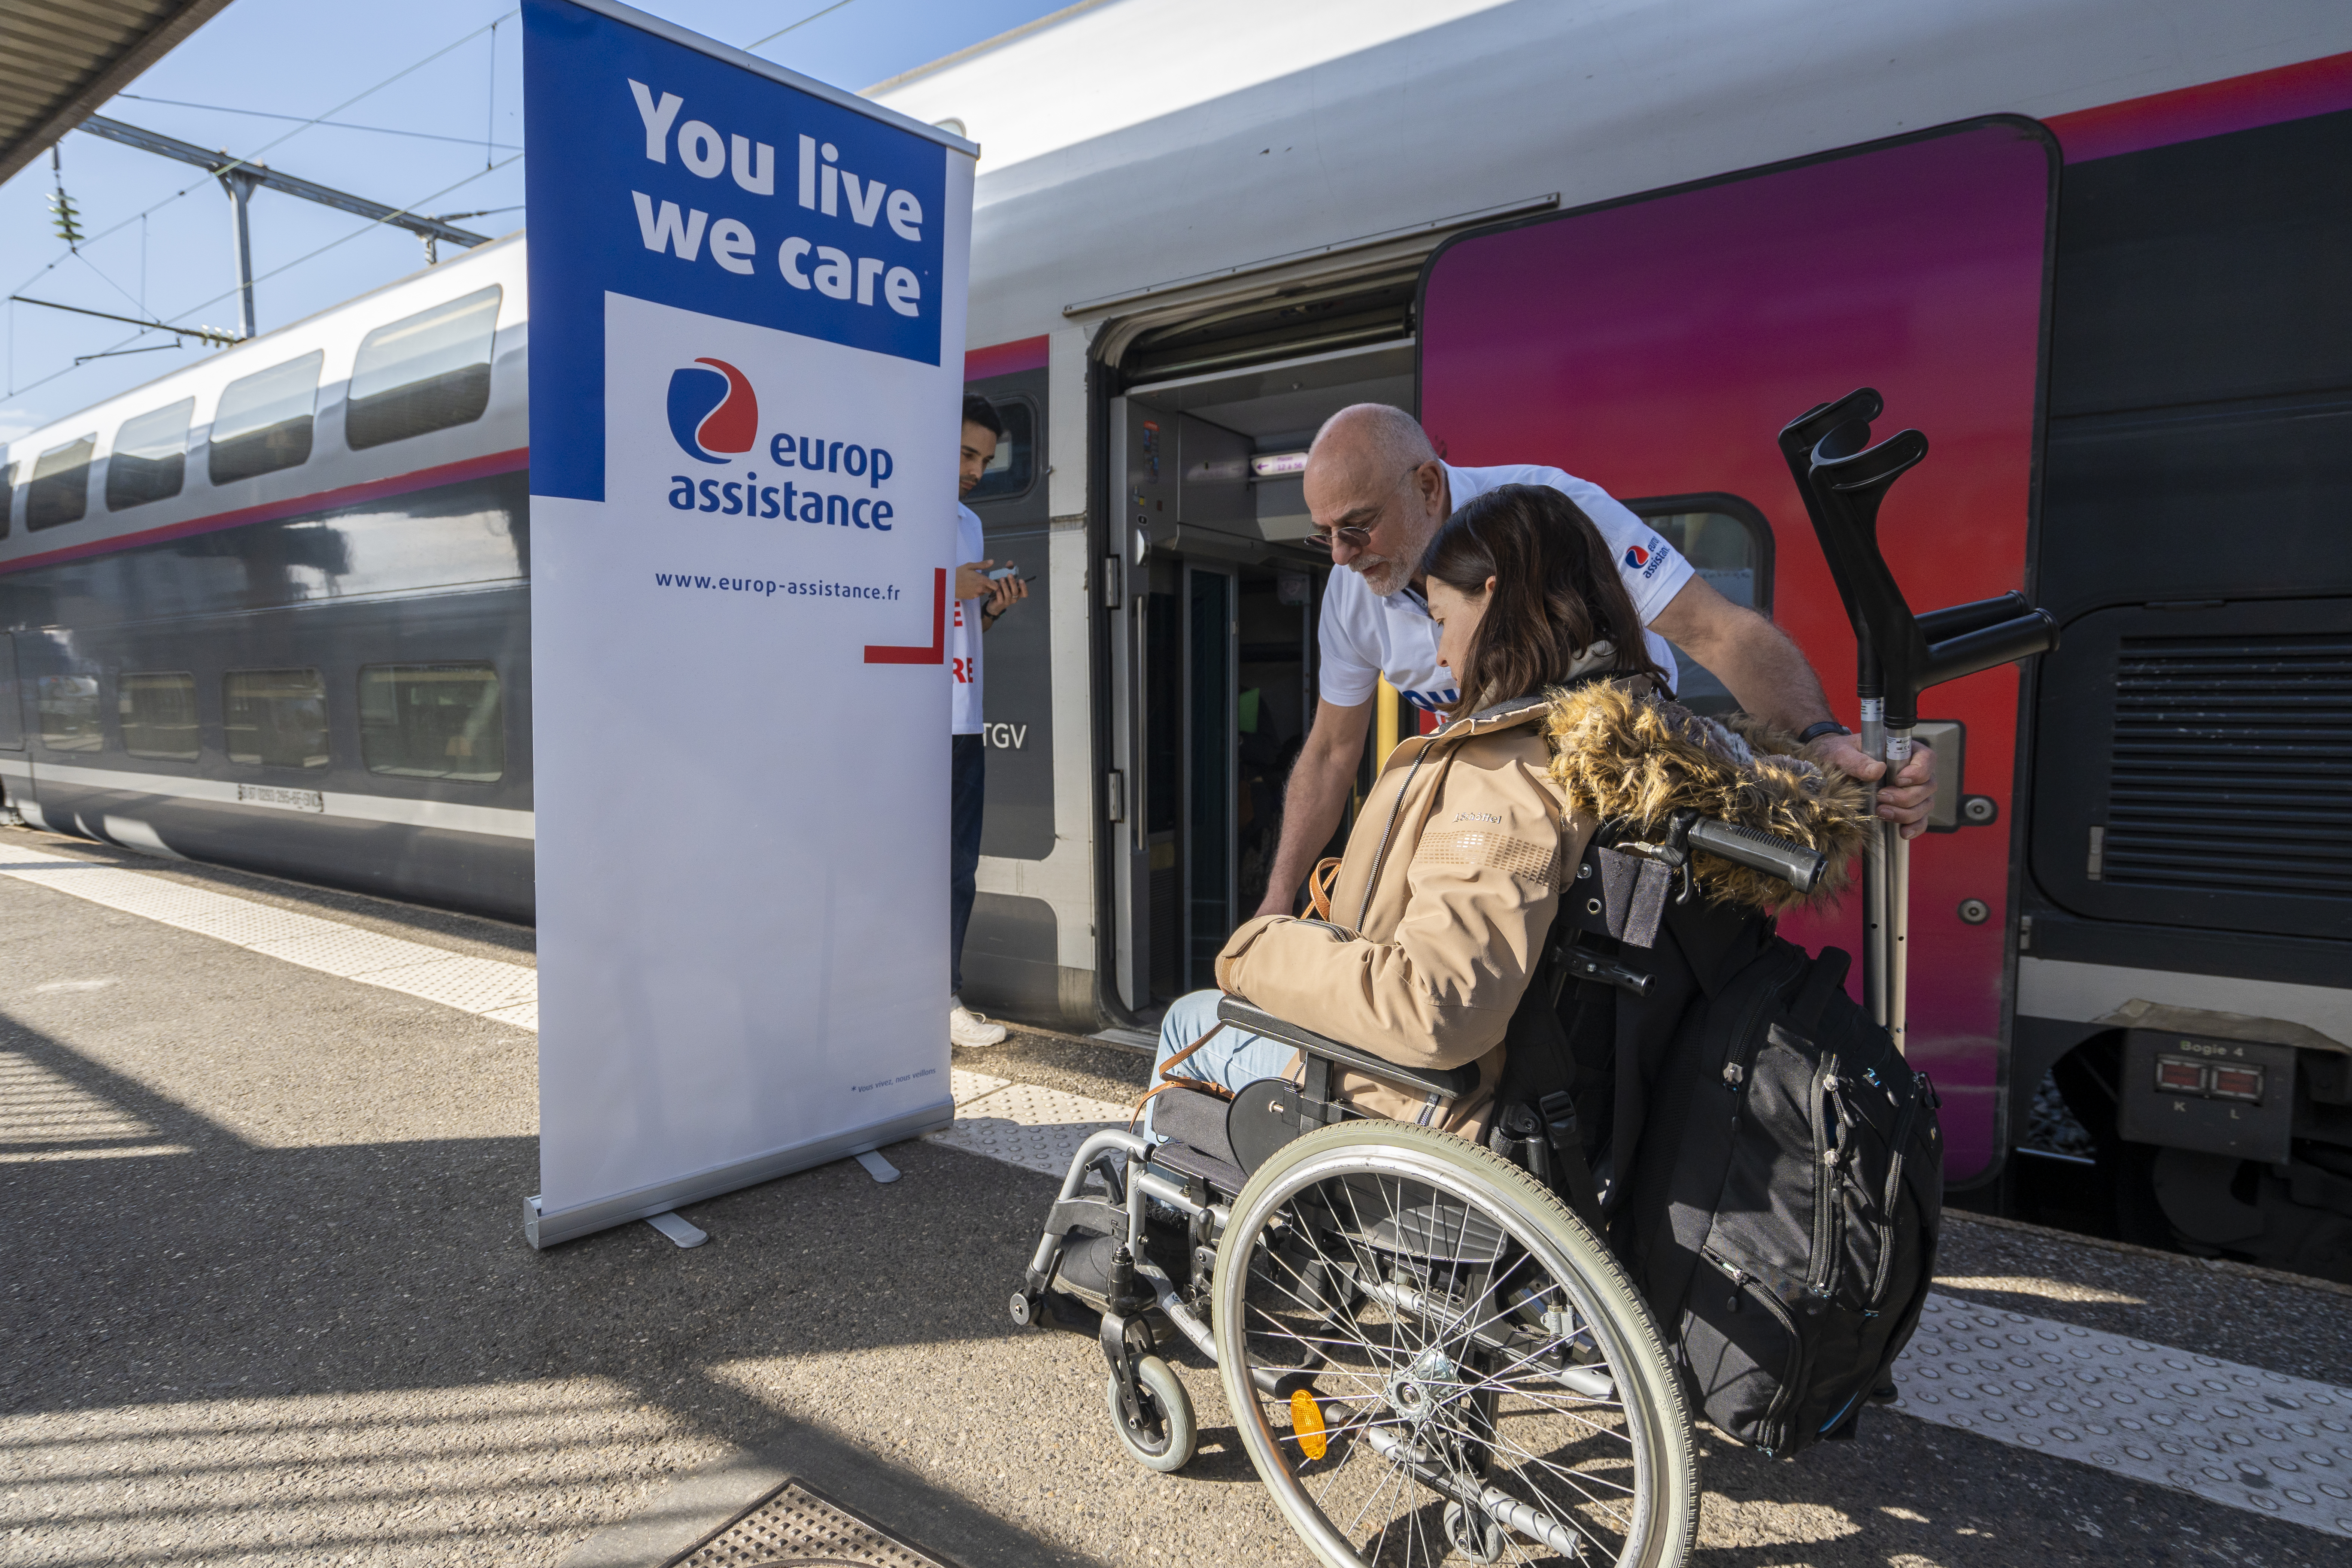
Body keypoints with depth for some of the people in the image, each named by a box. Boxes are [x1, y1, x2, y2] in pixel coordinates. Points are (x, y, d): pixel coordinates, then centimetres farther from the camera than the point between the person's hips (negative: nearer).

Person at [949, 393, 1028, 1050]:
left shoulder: (970, 523, 20)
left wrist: (993, 607, 3)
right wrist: (945, 587, -15)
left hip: (963, 720, 7)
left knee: (959, 868, 8)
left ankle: (944, 999, 17)